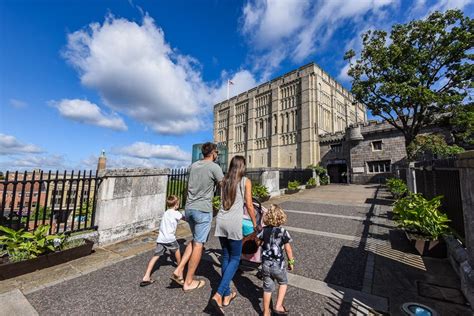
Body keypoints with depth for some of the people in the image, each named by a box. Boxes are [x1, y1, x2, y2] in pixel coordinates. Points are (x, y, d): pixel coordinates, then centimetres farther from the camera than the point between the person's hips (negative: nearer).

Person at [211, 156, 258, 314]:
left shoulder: (224, 181, 12)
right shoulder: (246, 181, -1)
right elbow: (249, 206, -1)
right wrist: (255, 223, 11)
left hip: (221, 220, 5)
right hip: (234, 222, -5)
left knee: (226, 257, 18)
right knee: (235, 259, 11)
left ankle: (226, 295, 28)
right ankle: (218, 295, 2)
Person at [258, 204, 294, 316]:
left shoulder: (264, 230, -5)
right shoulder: (283, 232, -14)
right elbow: (288, 249, -8)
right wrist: (291, 262, 7)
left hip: (265, 265, 3)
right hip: (278, 265, -3)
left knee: (267, 288, 20)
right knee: (283, 283, 28)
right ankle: (278, 306, 26)